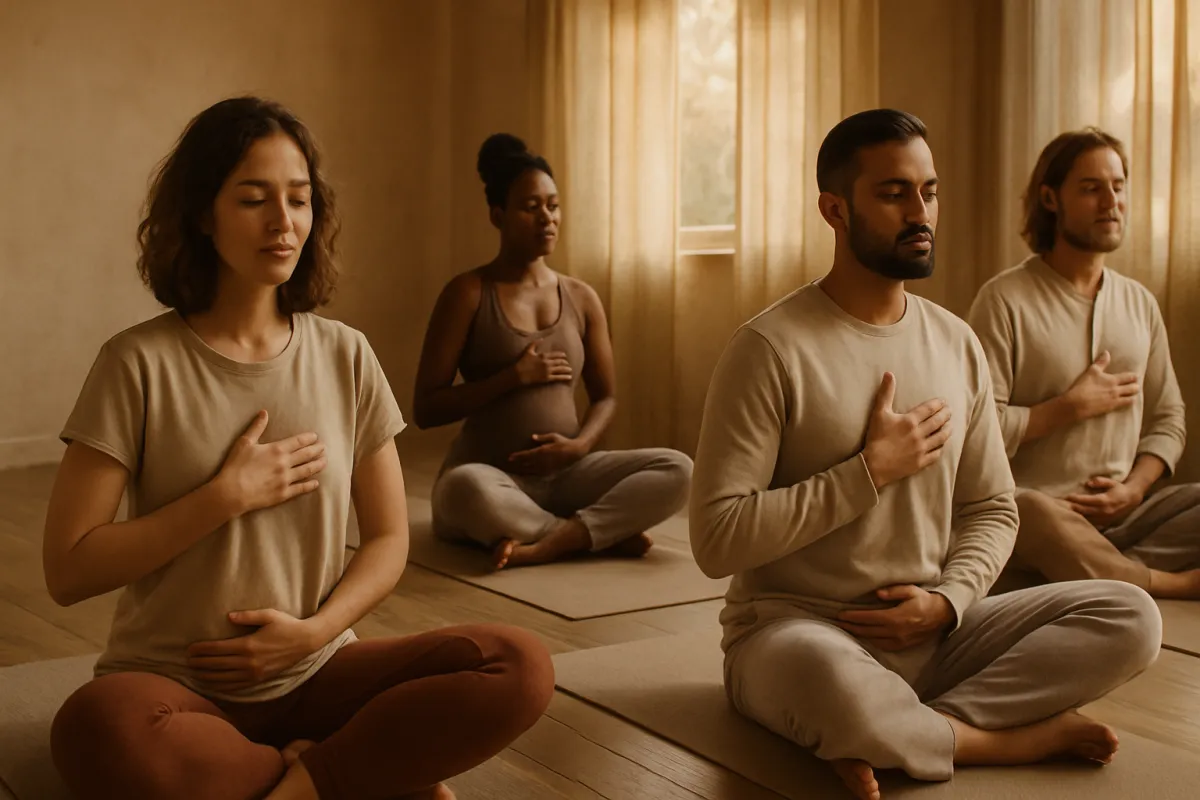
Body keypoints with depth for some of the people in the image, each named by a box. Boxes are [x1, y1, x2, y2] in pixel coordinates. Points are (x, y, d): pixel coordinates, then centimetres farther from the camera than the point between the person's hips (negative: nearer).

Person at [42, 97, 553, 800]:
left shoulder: (346, 356, 5)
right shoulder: (140, 364, -5)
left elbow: (389, 539, 8)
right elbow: (69, 570, -7)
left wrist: (313, 631, -10)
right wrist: (227, 496, -13)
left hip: (316, 673, 2)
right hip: (176, 686, -2)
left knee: (521, 668, -23)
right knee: (99, 731, -38)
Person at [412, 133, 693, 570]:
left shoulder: (581, 297, 10)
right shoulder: (468, 293, -3)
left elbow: (606, 397, 15)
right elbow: (425, 409, -6)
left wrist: (579, 445, -7)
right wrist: (514, 377, -15)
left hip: (566, 473, 4)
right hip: (491, 475, -4)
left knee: (677, 470, -20)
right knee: (463, 487, -40)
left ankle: (550, 543, -28)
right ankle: (606, 534, -21)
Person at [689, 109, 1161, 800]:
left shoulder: (958, 344, 8)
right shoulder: (772, 348, -11)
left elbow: (992, 508, 14)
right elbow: (717, 540, -17)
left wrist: (947, 600, -7)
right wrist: (871, 471, -17)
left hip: (929, 633, 6)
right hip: (796, 631, -6)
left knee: (1131, 617, -13)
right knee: (828, 680, -41)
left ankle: (893, 738, -19)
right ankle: (1013, 737, -12)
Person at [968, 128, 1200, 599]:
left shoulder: (1140, 303, 16)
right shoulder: (1005, 300, -4)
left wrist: (1133, 488, -3)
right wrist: (1074, 406, -9)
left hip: (1126, 515, 5)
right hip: (1037, 510, -5)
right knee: (1038, 514, -39)